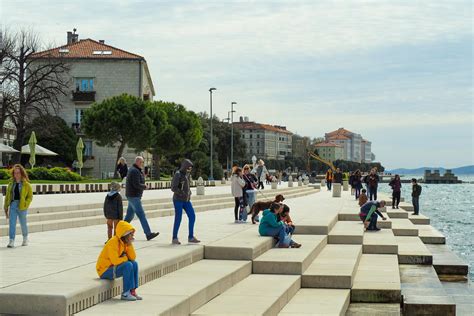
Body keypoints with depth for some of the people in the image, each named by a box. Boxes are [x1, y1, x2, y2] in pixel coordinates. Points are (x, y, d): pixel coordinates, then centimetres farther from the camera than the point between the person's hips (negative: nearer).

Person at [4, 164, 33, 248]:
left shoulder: (26, 184, -3)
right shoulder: (11, 183, 9)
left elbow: (30, 196, -1)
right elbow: (7, 195, 13)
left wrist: (25, 205, -14)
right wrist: (6, 207, 10)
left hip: (22, 206, -3)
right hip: (13, 205, 3)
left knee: (23, 223, 11)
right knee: (12, 223, -8)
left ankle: (25, 238, 33)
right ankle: (11, 241, -11)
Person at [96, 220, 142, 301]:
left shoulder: (125, 242, 5)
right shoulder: (113, 242, -22)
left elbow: (133, 258, 0)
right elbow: (115, 261, -31)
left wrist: (130, 244, -10)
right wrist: (125, 258, -12)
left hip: (114, 268, 9)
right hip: (105, 271, -9)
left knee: (134, 264, -4)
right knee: (128, 265, -25)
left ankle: (132, 291, -2)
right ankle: (125, 293, -18)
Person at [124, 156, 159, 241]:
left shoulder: (137, 170, 18)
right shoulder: (135, 171, -15)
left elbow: (141, 180, 20)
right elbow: (136, 185, -22)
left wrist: (142, 173, 6)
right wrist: (145, 186, -6)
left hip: (133, 196, 11)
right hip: (134, 196, -11)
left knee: (130, 215, 14)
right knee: (141, 215, -11)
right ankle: (148, 234, -13)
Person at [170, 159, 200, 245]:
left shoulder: (188, 174, 11)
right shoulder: (178, 175, -12)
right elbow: (173, 188, -19)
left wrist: (189, 193, 9)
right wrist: (183, 194, -24)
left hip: (186, 200, 7)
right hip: (178, 200, -7)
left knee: (192, 216, -1)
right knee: (178, 218, -5)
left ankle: (191, 237, 6)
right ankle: (174, 238, 6)